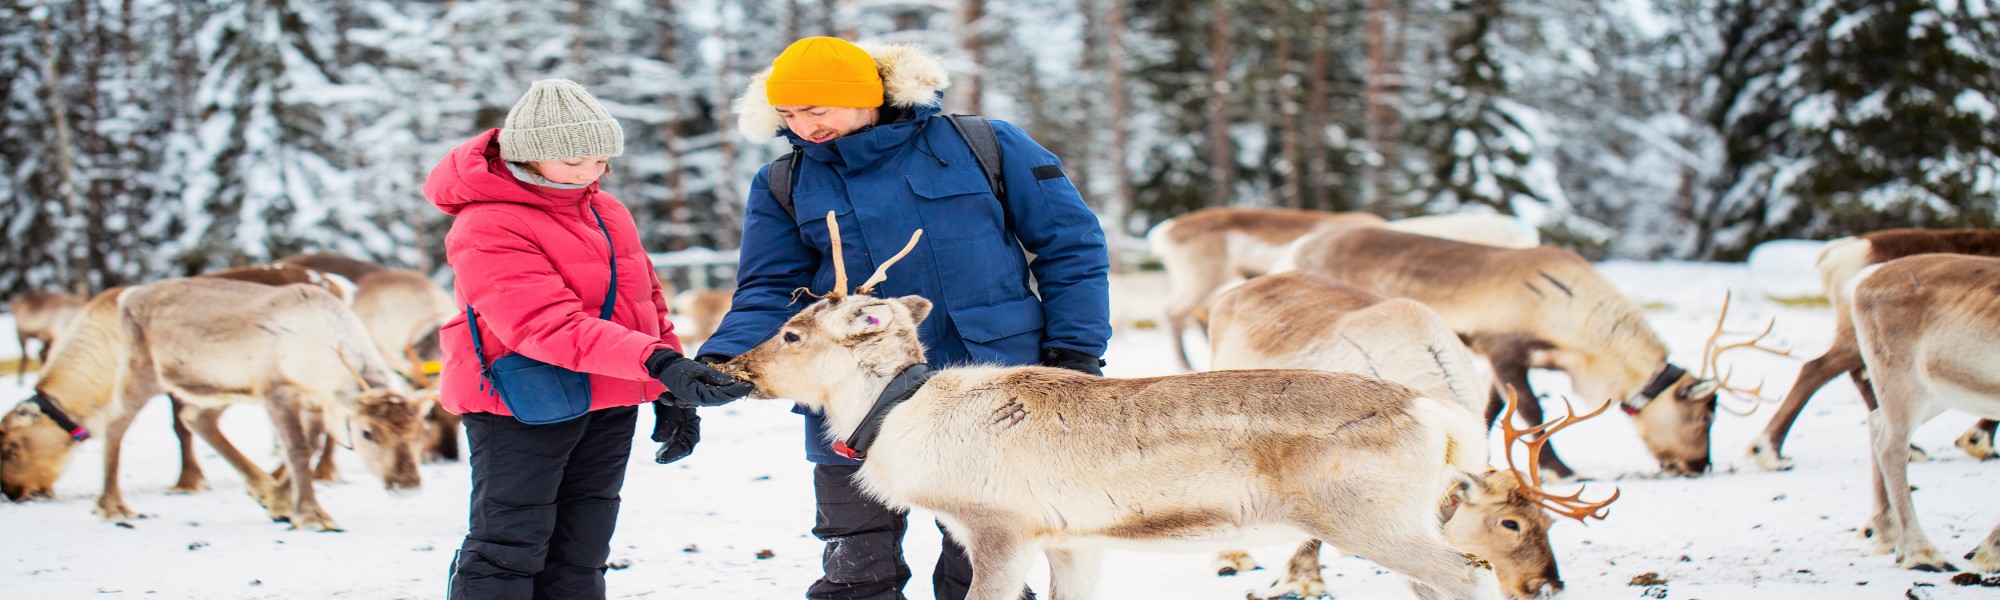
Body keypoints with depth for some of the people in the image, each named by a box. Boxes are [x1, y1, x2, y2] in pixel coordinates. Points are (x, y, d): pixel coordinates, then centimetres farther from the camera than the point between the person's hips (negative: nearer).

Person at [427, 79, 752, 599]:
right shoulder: (488, 228, -17)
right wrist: (656, 361, -36)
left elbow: (646, 300, 21)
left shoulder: (606, 211, 11)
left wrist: (671, 391, 14)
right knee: (507, 554, -4)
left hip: (609, 409, 8)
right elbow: (549, 326, -28)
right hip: (521, 408, -8)